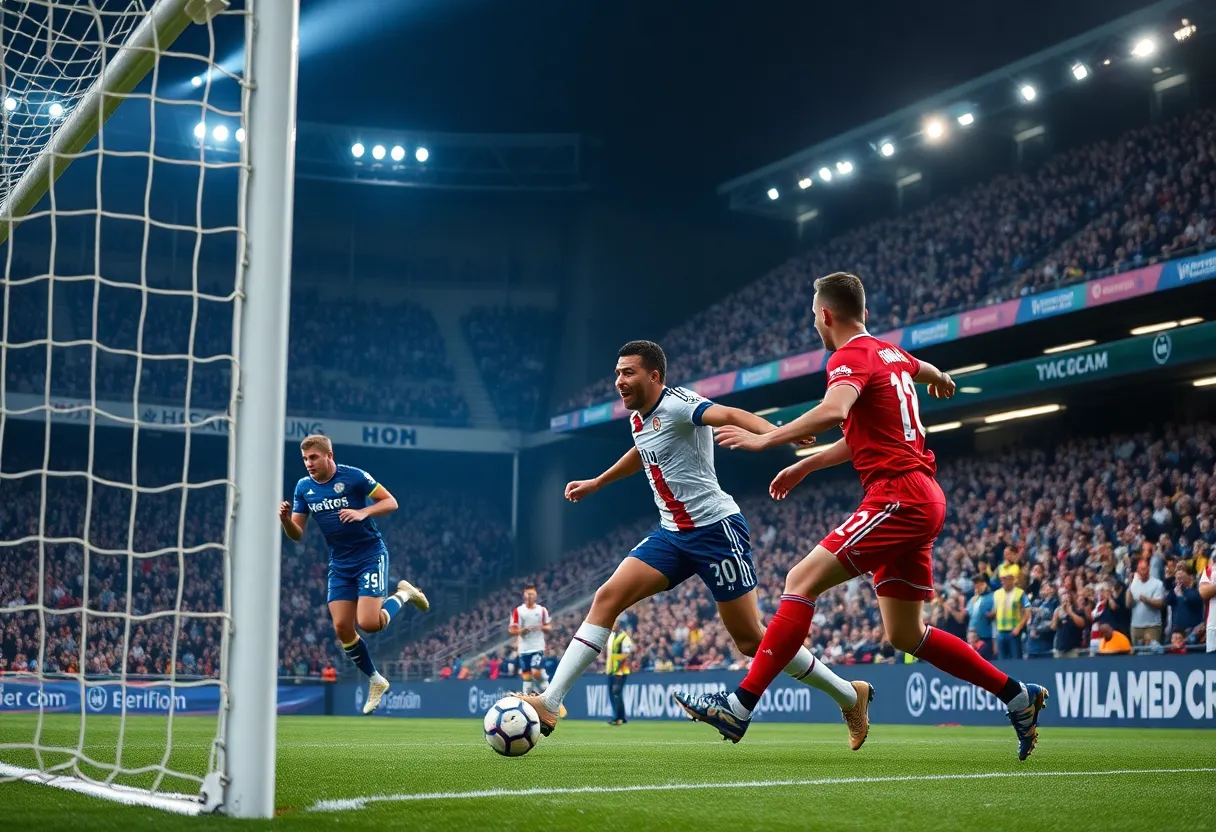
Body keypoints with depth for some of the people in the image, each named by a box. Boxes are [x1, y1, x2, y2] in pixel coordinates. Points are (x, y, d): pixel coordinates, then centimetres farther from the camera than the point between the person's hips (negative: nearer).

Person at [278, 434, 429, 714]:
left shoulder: (354, 476, -13)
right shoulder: (303, 487, 2)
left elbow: (391, 502, -9)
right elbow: (297, 534, 3)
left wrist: (362, 513, -26)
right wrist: (285, 519, -18)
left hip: (370, 556, -5)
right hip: (339, 563, 5)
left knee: (369, 623, -19)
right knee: (342, 627, -3)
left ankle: (403, 594, 13)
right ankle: (375, 681, 17)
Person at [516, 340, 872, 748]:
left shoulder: (676, 404, -15)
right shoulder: (637, 419, 11)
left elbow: (728, 415, -34)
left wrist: (774, 433, -53)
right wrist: (596, 483, 44)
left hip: (716, 529, -8)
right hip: (673, 533, 8)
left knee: (750, 640, -3)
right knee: (608, 597, -8)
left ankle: (850, 695, 16)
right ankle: (549, 703, -9)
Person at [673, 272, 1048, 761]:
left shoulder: (851, 357, -8)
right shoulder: (893, 355, 19)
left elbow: (833, 411, -29)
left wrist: (765, 439, -26)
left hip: (897, 497, -9)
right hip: (921, 500, 9)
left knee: (803, 581, -13)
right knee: (906, 635, 13)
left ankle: (739, 707, -18)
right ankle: (1019, 697, 18)